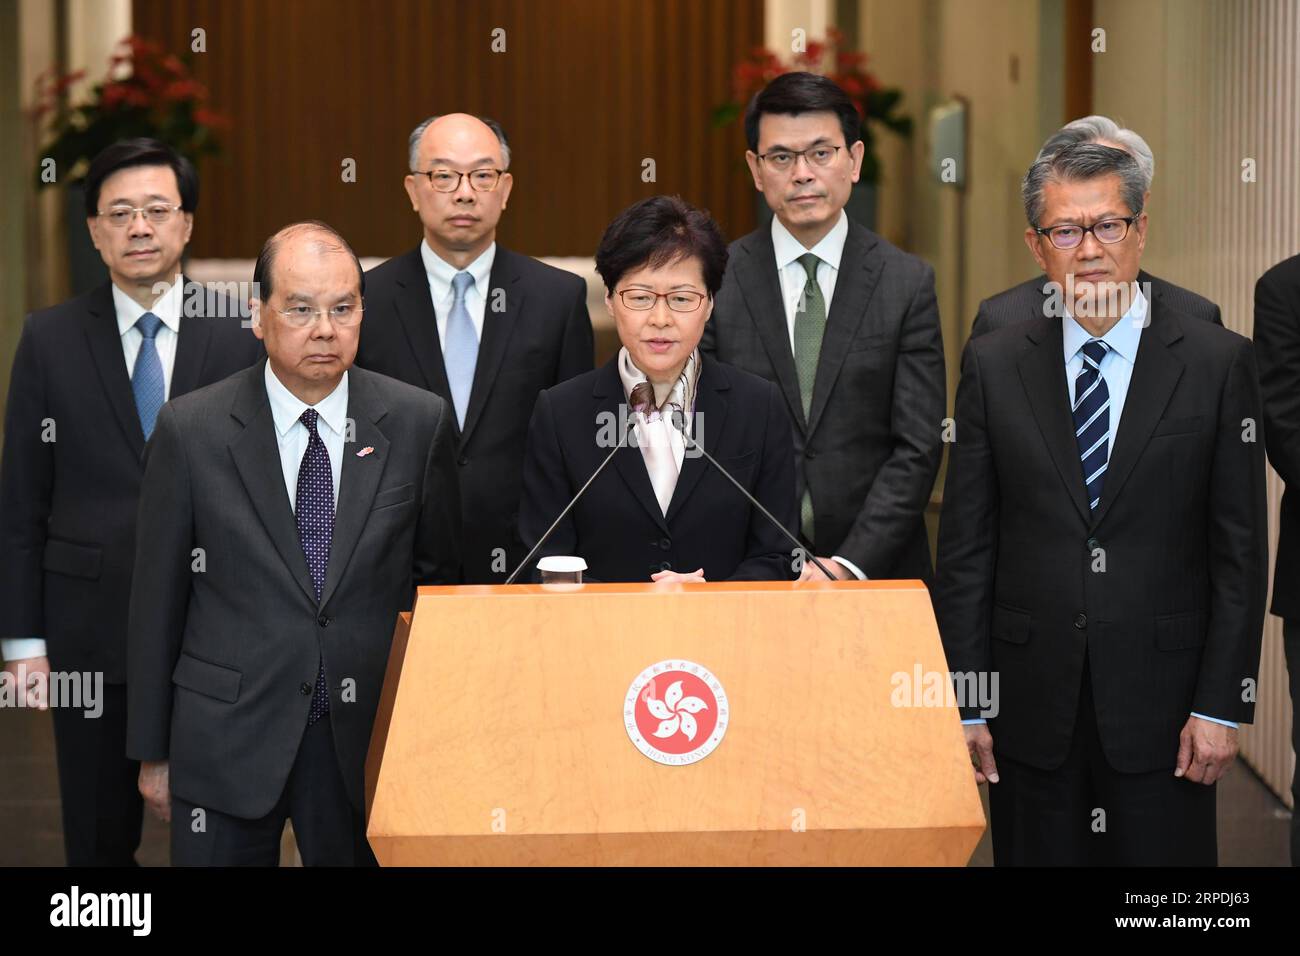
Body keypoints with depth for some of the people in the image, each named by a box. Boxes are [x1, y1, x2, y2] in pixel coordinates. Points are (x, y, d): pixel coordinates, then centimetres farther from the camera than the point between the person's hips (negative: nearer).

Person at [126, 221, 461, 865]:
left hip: (367, 739, 1)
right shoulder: (192, 430, -4)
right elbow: (157, 598, 1)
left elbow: (438, 577, 8)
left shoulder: (418, 422, -1)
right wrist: (152, 752, 3)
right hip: (228, 738, -1)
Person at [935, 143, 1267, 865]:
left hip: (1162, 702, -1)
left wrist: (1223, 704, -5)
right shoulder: (993, 366, 4)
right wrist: (966, 701, 1)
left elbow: (1241, 552, -1)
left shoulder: (1219, 363, 0)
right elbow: (965, 548, 4)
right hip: (1033, 707, 1)